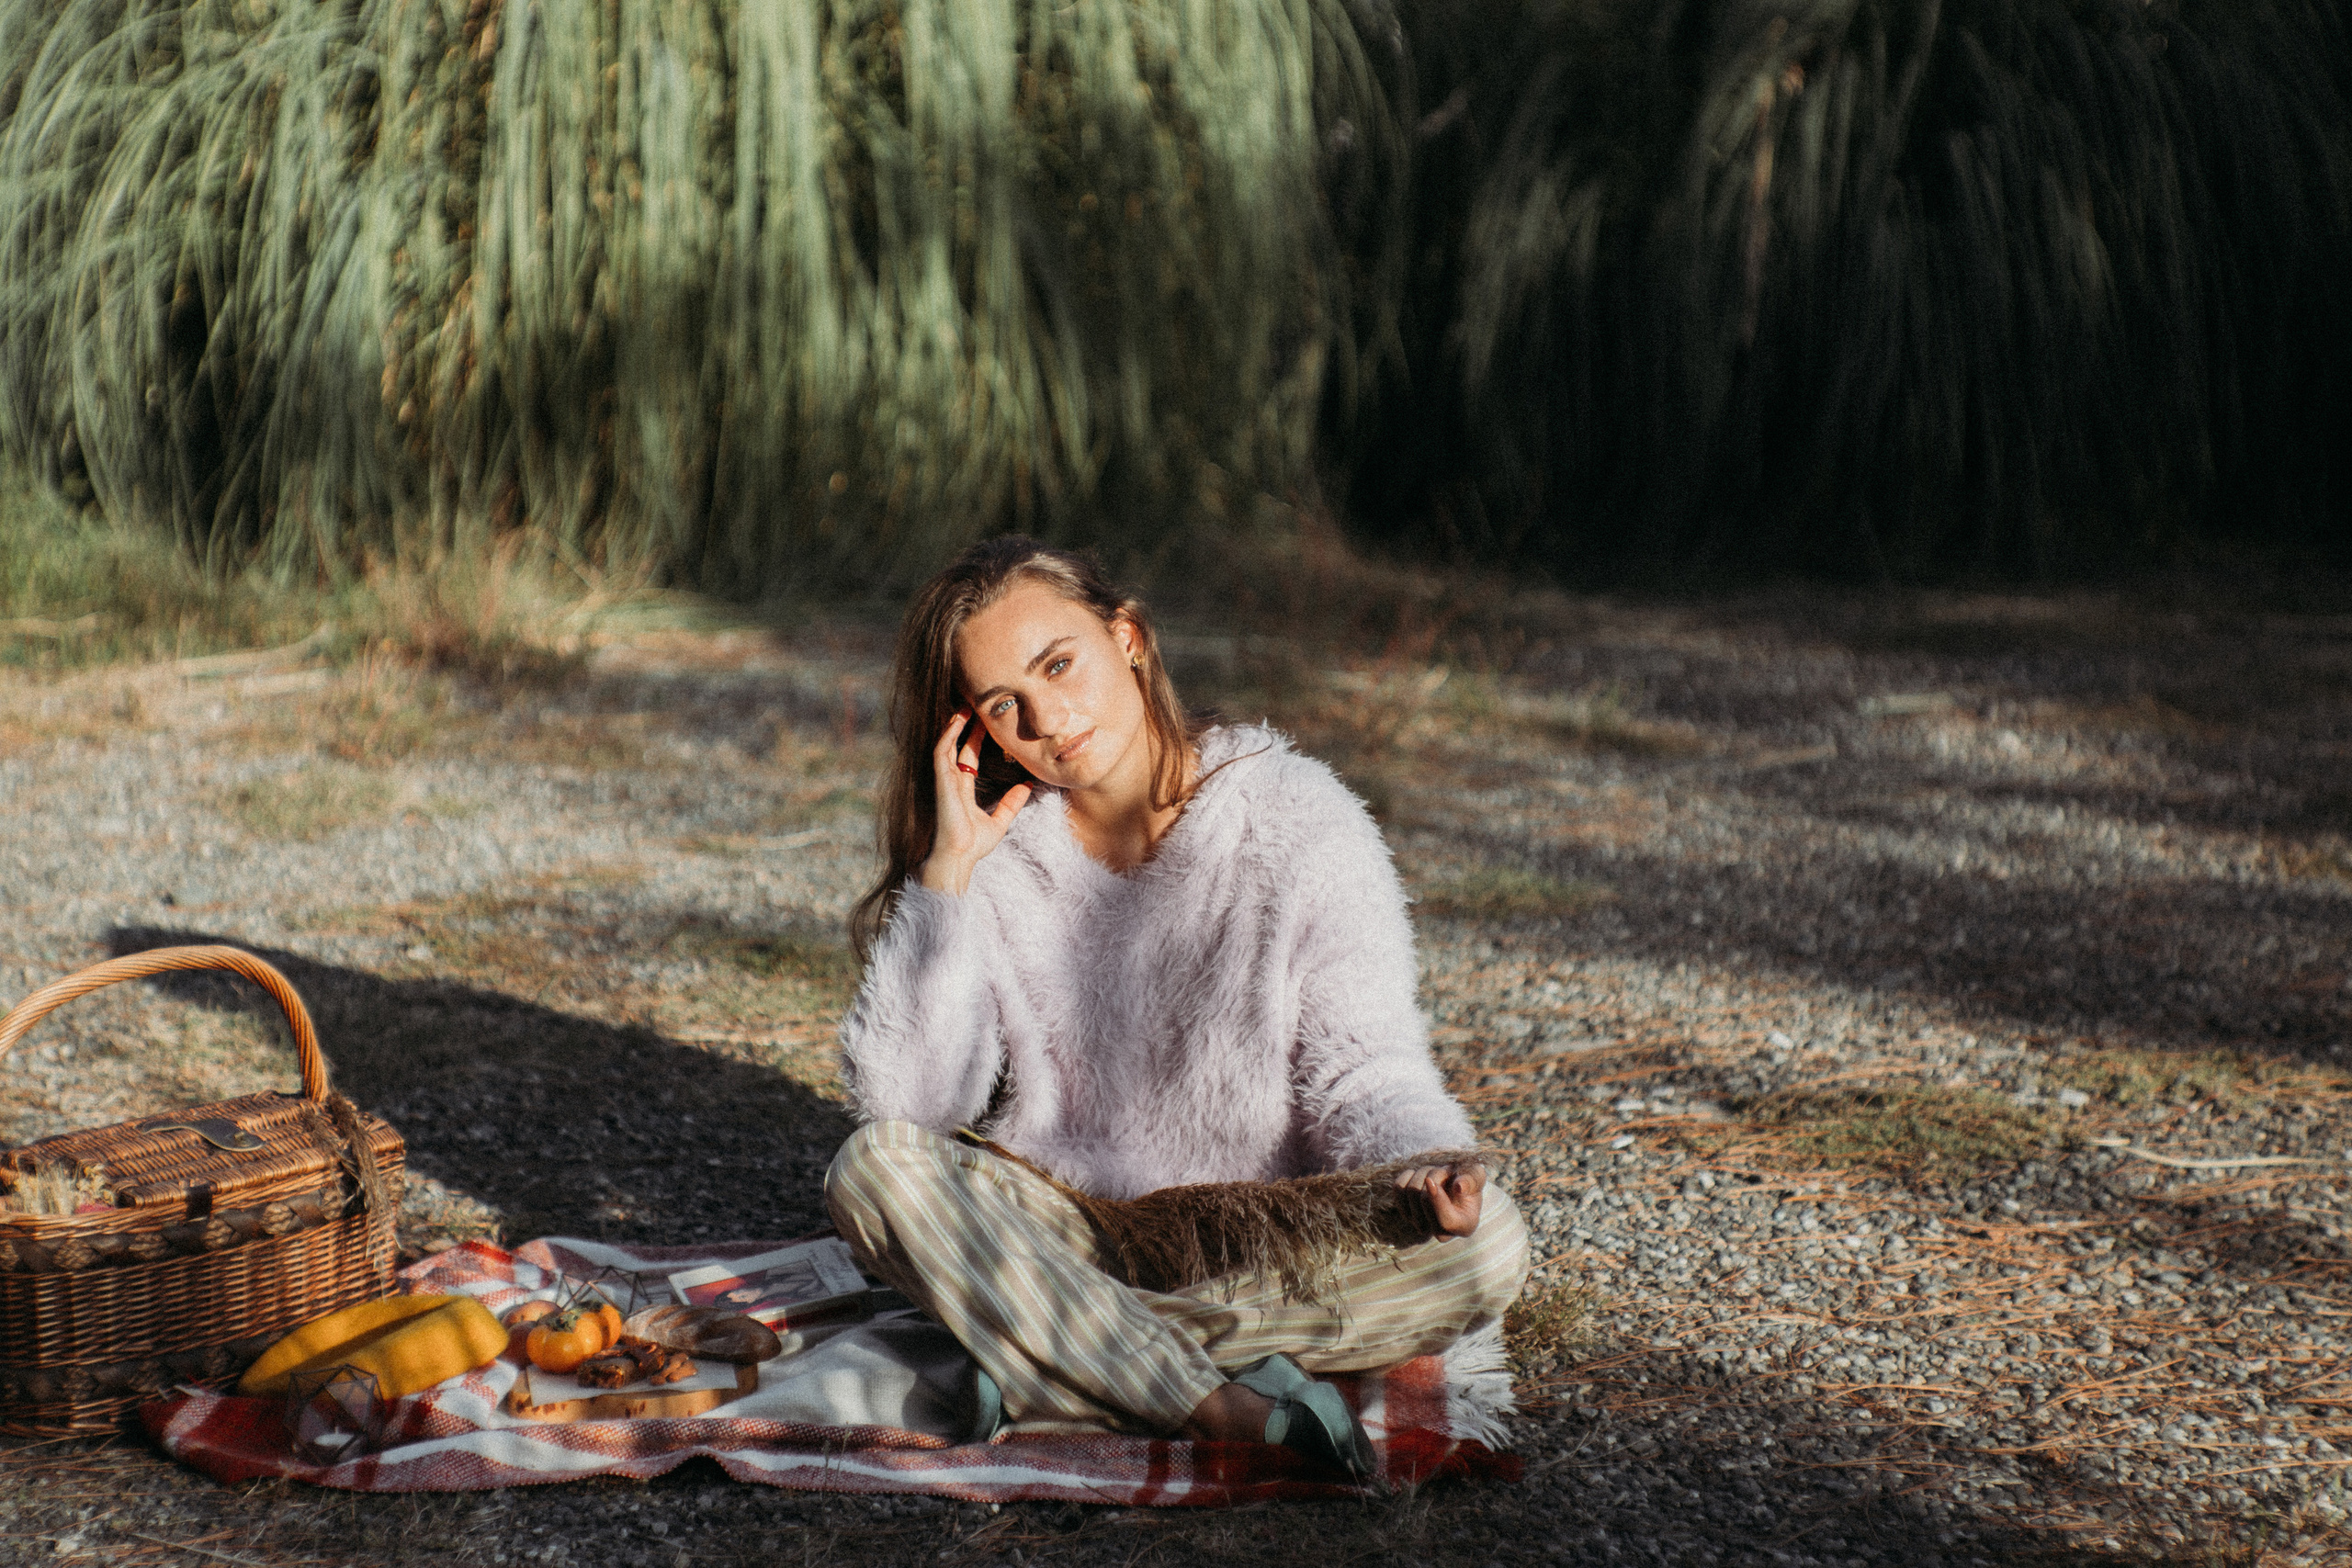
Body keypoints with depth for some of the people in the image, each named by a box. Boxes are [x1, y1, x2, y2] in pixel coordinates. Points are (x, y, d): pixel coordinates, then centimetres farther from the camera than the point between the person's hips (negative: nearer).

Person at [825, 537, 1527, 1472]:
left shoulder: (1297, 822, -7)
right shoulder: (1000, 851, 0)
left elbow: (1363, 1065, -8)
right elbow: (902, 1101, -9)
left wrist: (1424, 1162, -31)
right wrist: (947, 868, -13)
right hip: (1055, 1234, 1)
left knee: (1486, 1244, -29)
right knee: (872, 1167, -28)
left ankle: (1052, 1367, -29)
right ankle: (1226, 1410, -36)